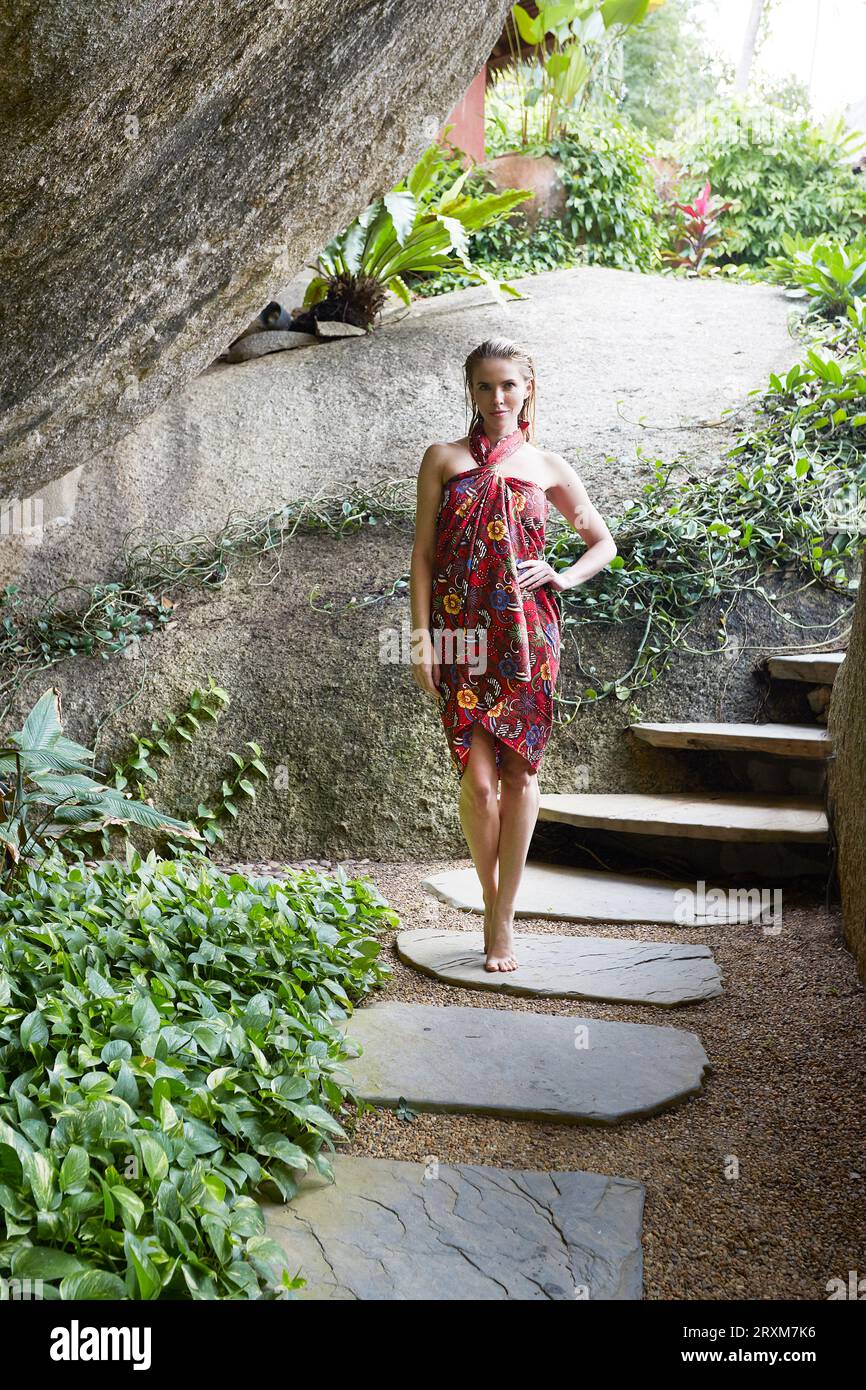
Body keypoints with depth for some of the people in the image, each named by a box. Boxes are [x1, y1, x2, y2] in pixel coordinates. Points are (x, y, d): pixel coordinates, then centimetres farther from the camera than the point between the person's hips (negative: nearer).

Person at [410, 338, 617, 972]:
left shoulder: (548, 467, 10)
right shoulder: (444, 459, 9)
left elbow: (604, 542, 19)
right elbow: (422, 552, 5)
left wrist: (565, 578, -1)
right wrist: (422, 635, -3)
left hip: (528, 633, 1)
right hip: (463, 634, -1)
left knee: (520, 773, 0)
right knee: (478, 778, -7)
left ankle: (504, 918, 13)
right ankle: (492, 904, 17)